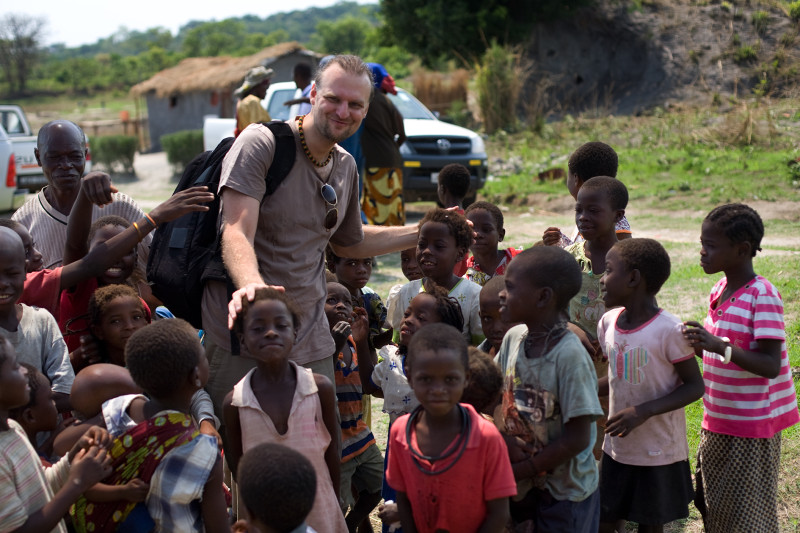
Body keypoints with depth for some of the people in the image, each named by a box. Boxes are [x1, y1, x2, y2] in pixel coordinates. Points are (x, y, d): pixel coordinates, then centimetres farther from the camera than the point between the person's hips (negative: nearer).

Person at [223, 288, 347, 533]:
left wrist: (334, 504, 6)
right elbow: (236, 465, 0)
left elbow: (333, 453, 0)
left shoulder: (320, 388, -9)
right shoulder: (234, 403, -10)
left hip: (320, 512, 0)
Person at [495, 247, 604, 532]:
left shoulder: (569, 354, -24)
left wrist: (521, 470, -15)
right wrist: (505, 440, -11)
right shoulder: (513, 338, -5)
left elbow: (577, 438, -22)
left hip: (566, 491, -6)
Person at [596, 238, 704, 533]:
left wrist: (643, 411, -25)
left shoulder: (669, 330, -20)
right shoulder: (608, 322, 0)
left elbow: (695, 386, -15)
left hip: (659, 453, -5)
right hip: (617, 447, 5)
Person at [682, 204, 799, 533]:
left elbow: (771, 365, -25)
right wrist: (698, 344, -2)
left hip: (752, 425, -8)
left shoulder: (763, 295, -19)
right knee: (712, 506, 17)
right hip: (717, 421, 8)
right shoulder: (719, 290, 5)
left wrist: (719, 346, -35)